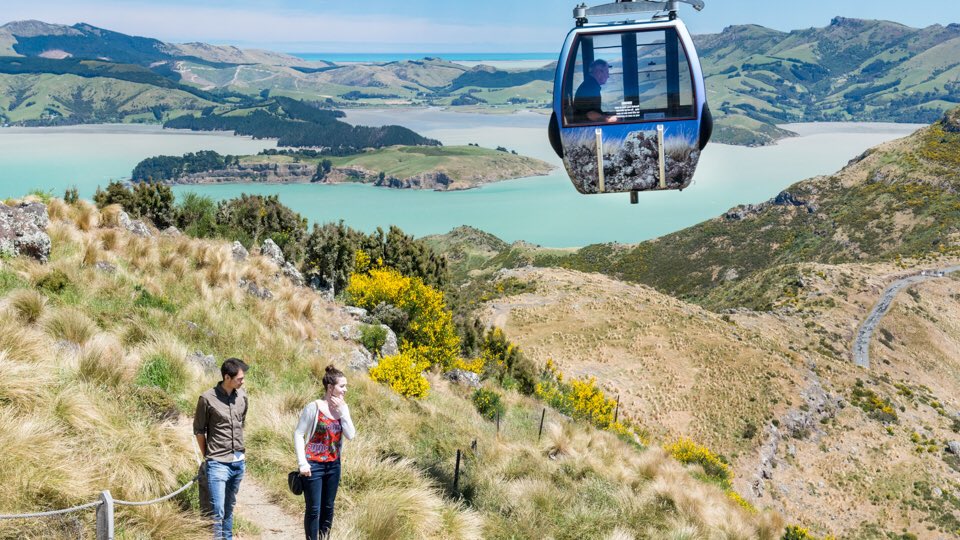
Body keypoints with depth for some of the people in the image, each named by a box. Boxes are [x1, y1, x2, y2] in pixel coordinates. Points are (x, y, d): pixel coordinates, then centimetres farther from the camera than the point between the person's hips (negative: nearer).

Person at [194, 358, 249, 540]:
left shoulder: (242, 396, 3)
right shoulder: (207, 398, -12)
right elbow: (199, 430, -1)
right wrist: (207, 456, 4)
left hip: (238, 462, 5)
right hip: (218, 463, -5)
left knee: (229, 507, 16)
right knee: (217, 511, -9)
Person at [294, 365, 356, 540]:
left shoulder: (343, 408, 3)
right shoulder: (314, 407, -13)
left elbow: (350, 435, -5)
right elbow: (298, 434, -11)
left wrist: (342, 411, -12)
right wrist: (302, 462, -16)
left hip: (333, 465, 6)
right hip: (314, 465, -6)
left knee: (328, 507, 13)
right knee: (314, 509, -2)